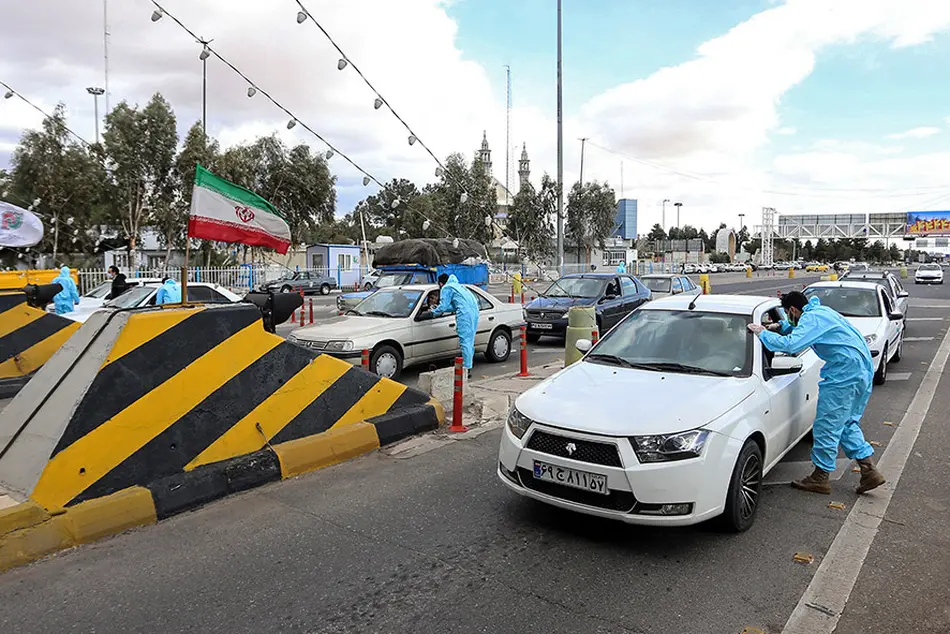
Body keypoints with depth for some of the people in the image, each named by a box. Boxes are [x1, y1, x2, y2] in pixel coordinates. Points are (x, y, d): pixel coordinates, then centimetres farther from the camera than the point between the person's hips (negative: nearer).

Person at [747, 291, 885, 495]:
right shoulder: (821, 311, 20)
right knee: (848, 424, 19)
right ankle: (869, 471, 16)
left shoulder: (811, 318, -12)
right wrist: (780, 326, 26)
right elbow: (798, 328, 40)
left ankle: (820, 478, 5)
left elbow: (790, 344, -26)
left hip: (845, 373, -10)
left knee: (827, 425, -2)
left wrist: (763, 333, -14)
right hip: (863, 371, 10)